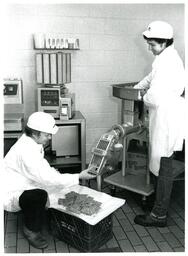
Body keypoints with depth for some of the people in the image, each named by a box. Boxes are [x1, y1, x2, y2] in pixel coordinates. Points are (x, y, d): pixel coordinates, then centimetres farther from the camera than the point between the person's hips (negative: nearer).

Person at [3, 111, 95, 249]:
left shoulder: (32, 142, -3)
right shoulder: (26, 151, -33)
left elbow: (41, 167, 13)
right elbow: (47, 179, -33)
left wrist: (52, 171, -6)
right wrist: (78, 177, -29)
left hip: (23, 186, 10)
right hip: (10, 195, -10)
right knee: (40, 195, -34)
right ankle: (32, 231, -6)